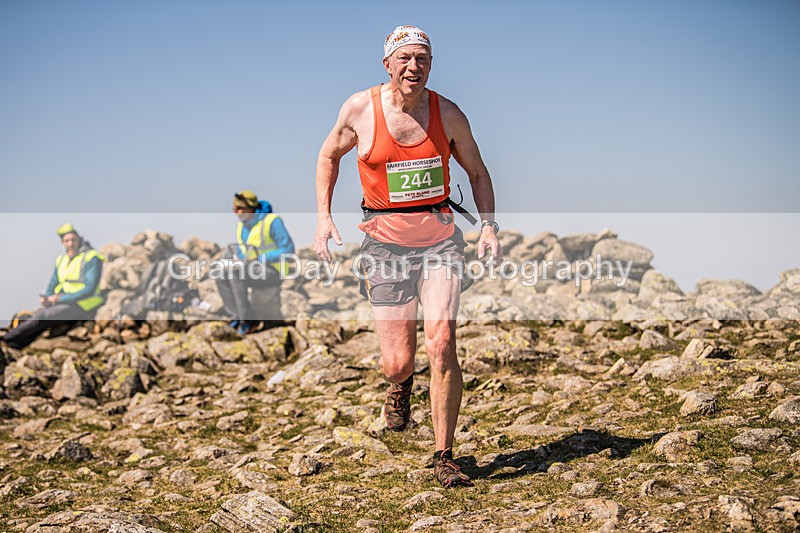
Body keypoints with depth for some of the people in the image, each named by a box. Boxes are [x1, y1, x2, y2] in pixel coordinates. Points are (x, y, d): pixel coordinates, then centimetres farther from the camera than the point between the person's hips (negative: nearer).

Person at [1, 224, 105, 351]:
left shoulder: (91, 258, -9)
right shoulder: (62, 259, 14)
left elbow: (90, 289, -18)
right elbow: (52, 286, 19)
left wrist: (61, 298, -19)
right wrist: (47, 298, -5)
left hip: (81, 307, -8)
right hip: (64, 302, 8)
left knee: (42, 317, -23)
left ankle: (6, 339, -17)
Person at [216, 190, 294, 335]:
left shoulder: (272, 222, -17)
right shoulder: (242, 225, 6)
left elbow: (288, 250, -19)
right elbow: (241, 251, 19)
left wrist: (261, 258, -25)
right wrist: (237, 256, -6)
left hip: (273, 272, -8)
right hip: (257, 270, 8)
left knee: (235, 275, -28)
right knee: (222, 279, -12)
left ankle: (248, 319, -20)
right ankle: (237, 317, -13)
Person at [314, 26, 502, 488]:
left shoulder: (449, 114, -1)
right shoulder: (361, 109, -4)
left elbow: (477, 171, 12)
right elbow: (329, 155, 13)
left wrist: (489, 227, -1)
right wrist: (324, 217, 3)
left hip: (441, 237, 1)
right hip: (385, 241, 0)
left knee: (442, 344, -15)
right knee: (398, 361, -4)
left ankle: (444, 457, -1)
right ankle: (401, 385, 38)